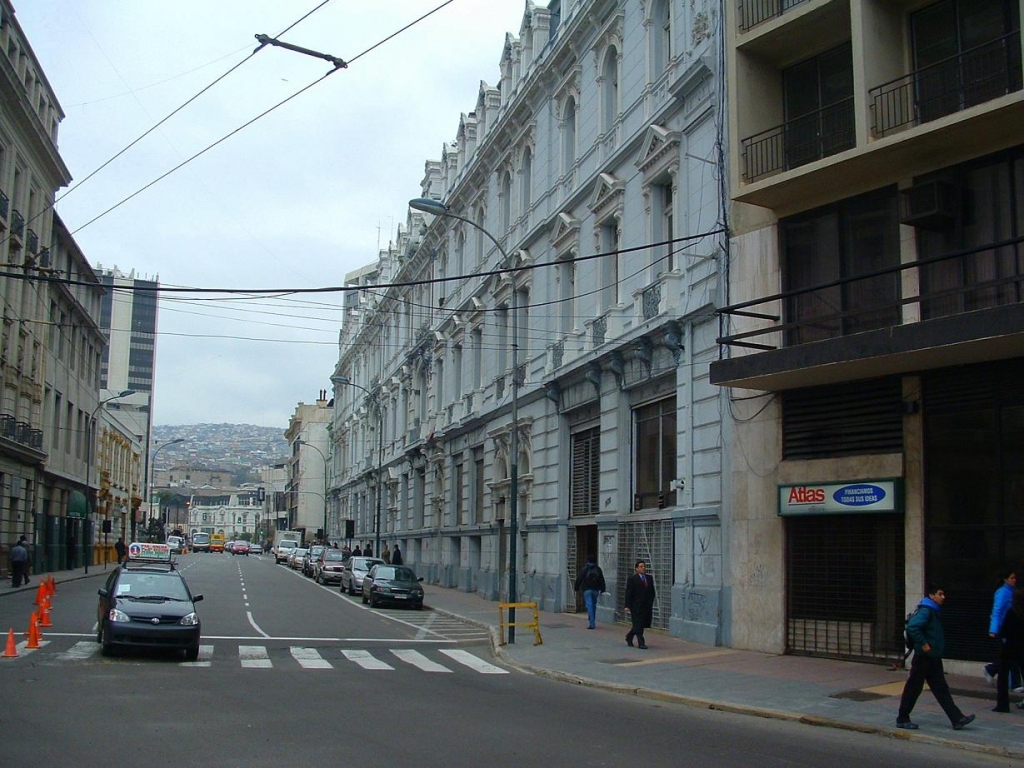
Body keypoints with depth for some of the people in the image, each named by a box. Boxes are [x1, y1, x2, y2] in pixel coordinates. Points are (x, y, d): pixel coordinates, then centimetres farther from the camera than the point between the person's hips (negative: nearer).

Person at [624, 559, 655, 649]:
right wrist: (627, 606, -13)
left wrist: (651, 603, 9)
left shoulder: (649, 578, 12)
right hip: (636, 606, -6)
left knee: (643, 624, 10)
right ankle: (641, 643, 2)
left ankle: (629, 636, 30)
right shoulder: (632, 579, -5)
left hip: (647, 606, 6)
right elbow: (628, 593, -8)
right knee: (638, 625, -4)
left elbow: (652, 592, 16)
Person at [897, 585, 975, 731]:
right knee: (913, 688, 0)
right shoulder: (925, 610, -17)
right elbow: (912, 627, -31)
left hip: (934, 658, 9)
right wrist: (923, 644, -24)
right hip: (924, 657, -9)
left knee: (941, 689, 8)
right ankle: (902, 719, 10)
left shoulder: (934, 611, 13)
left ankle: (957, 719, 9)